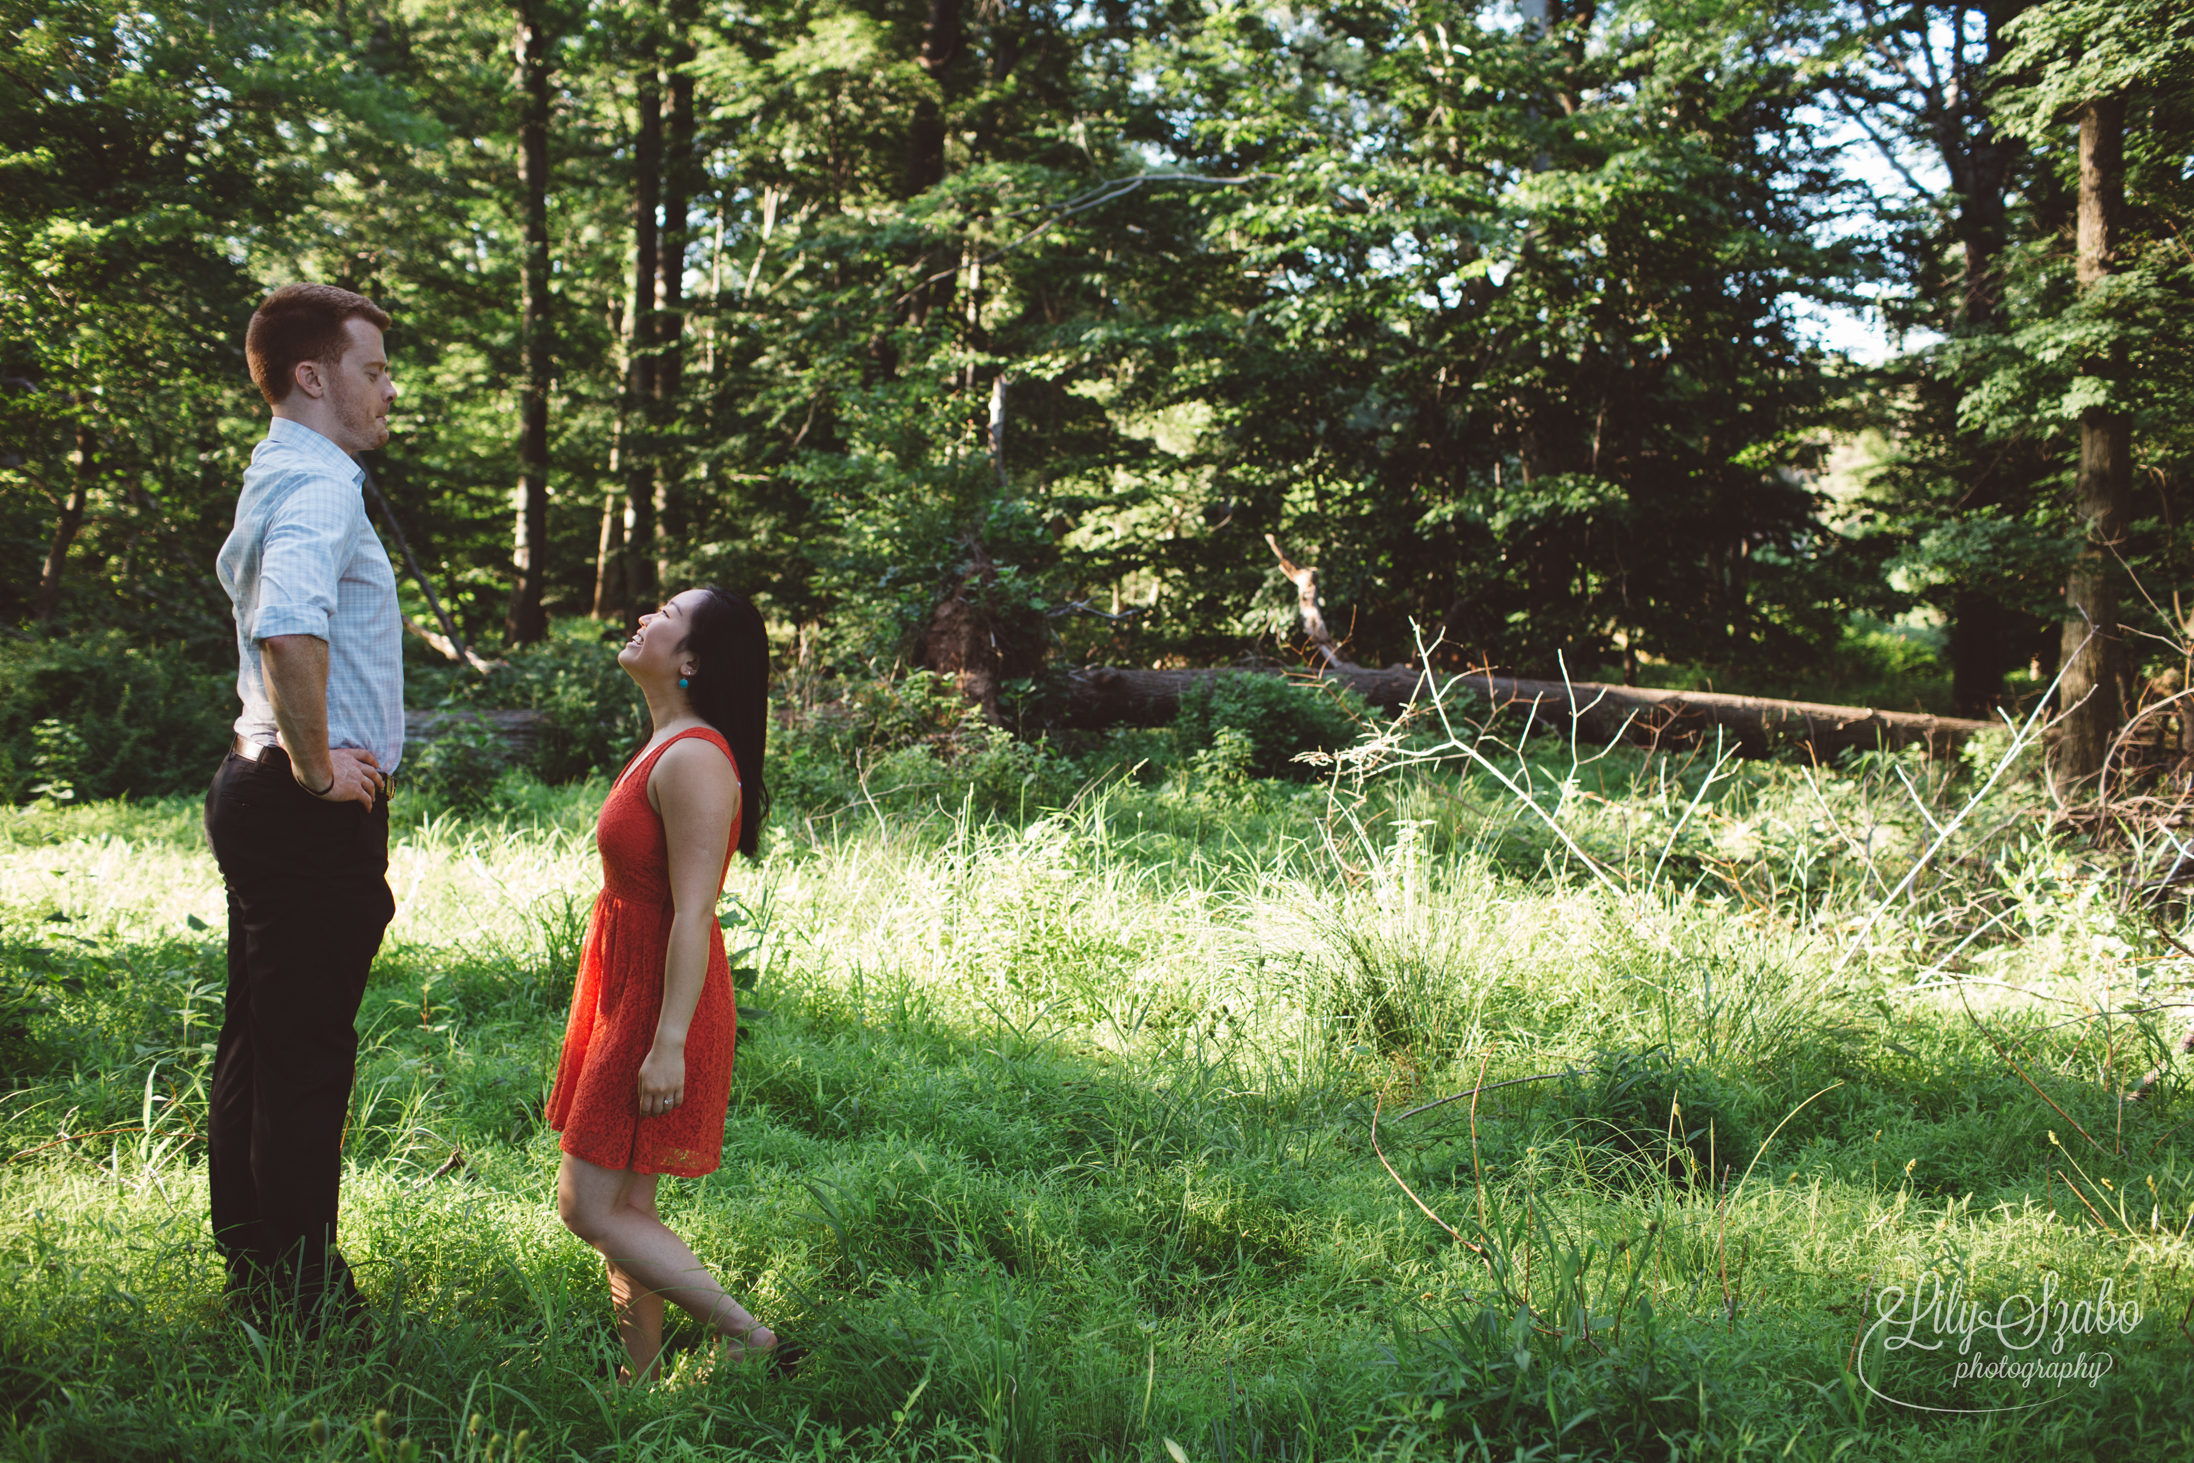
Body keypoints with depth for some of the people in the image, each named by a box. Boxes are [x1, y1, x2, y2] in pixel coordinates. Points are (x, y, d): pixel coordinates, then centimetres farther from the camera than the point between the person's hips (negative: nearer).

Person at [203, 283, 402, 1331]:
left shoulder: (272, 478, 16)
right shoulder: (319, 486, -18)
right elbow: (289, 628, -37)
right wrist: (316, 765, -24)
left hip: (262, 793, 11)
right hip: (315, 814, -11)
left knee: (260, 1045, 18)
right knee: (306, 1060, -3)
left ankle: (253, 1273, 31)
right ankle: (299, 1304, 6)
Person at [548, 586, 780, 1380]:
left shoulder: (694, 760, -20)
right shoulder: (664, 747, 12)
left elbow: (694, 913, -23)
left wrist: (668, 1043, -24)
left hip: (660, 1007, -10)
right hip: (629, 991, 10)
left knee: (589, 1208, -5)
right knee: (627, 1206, 13)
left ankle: (746, 1335, 2)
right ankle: (641, 1374, 23)